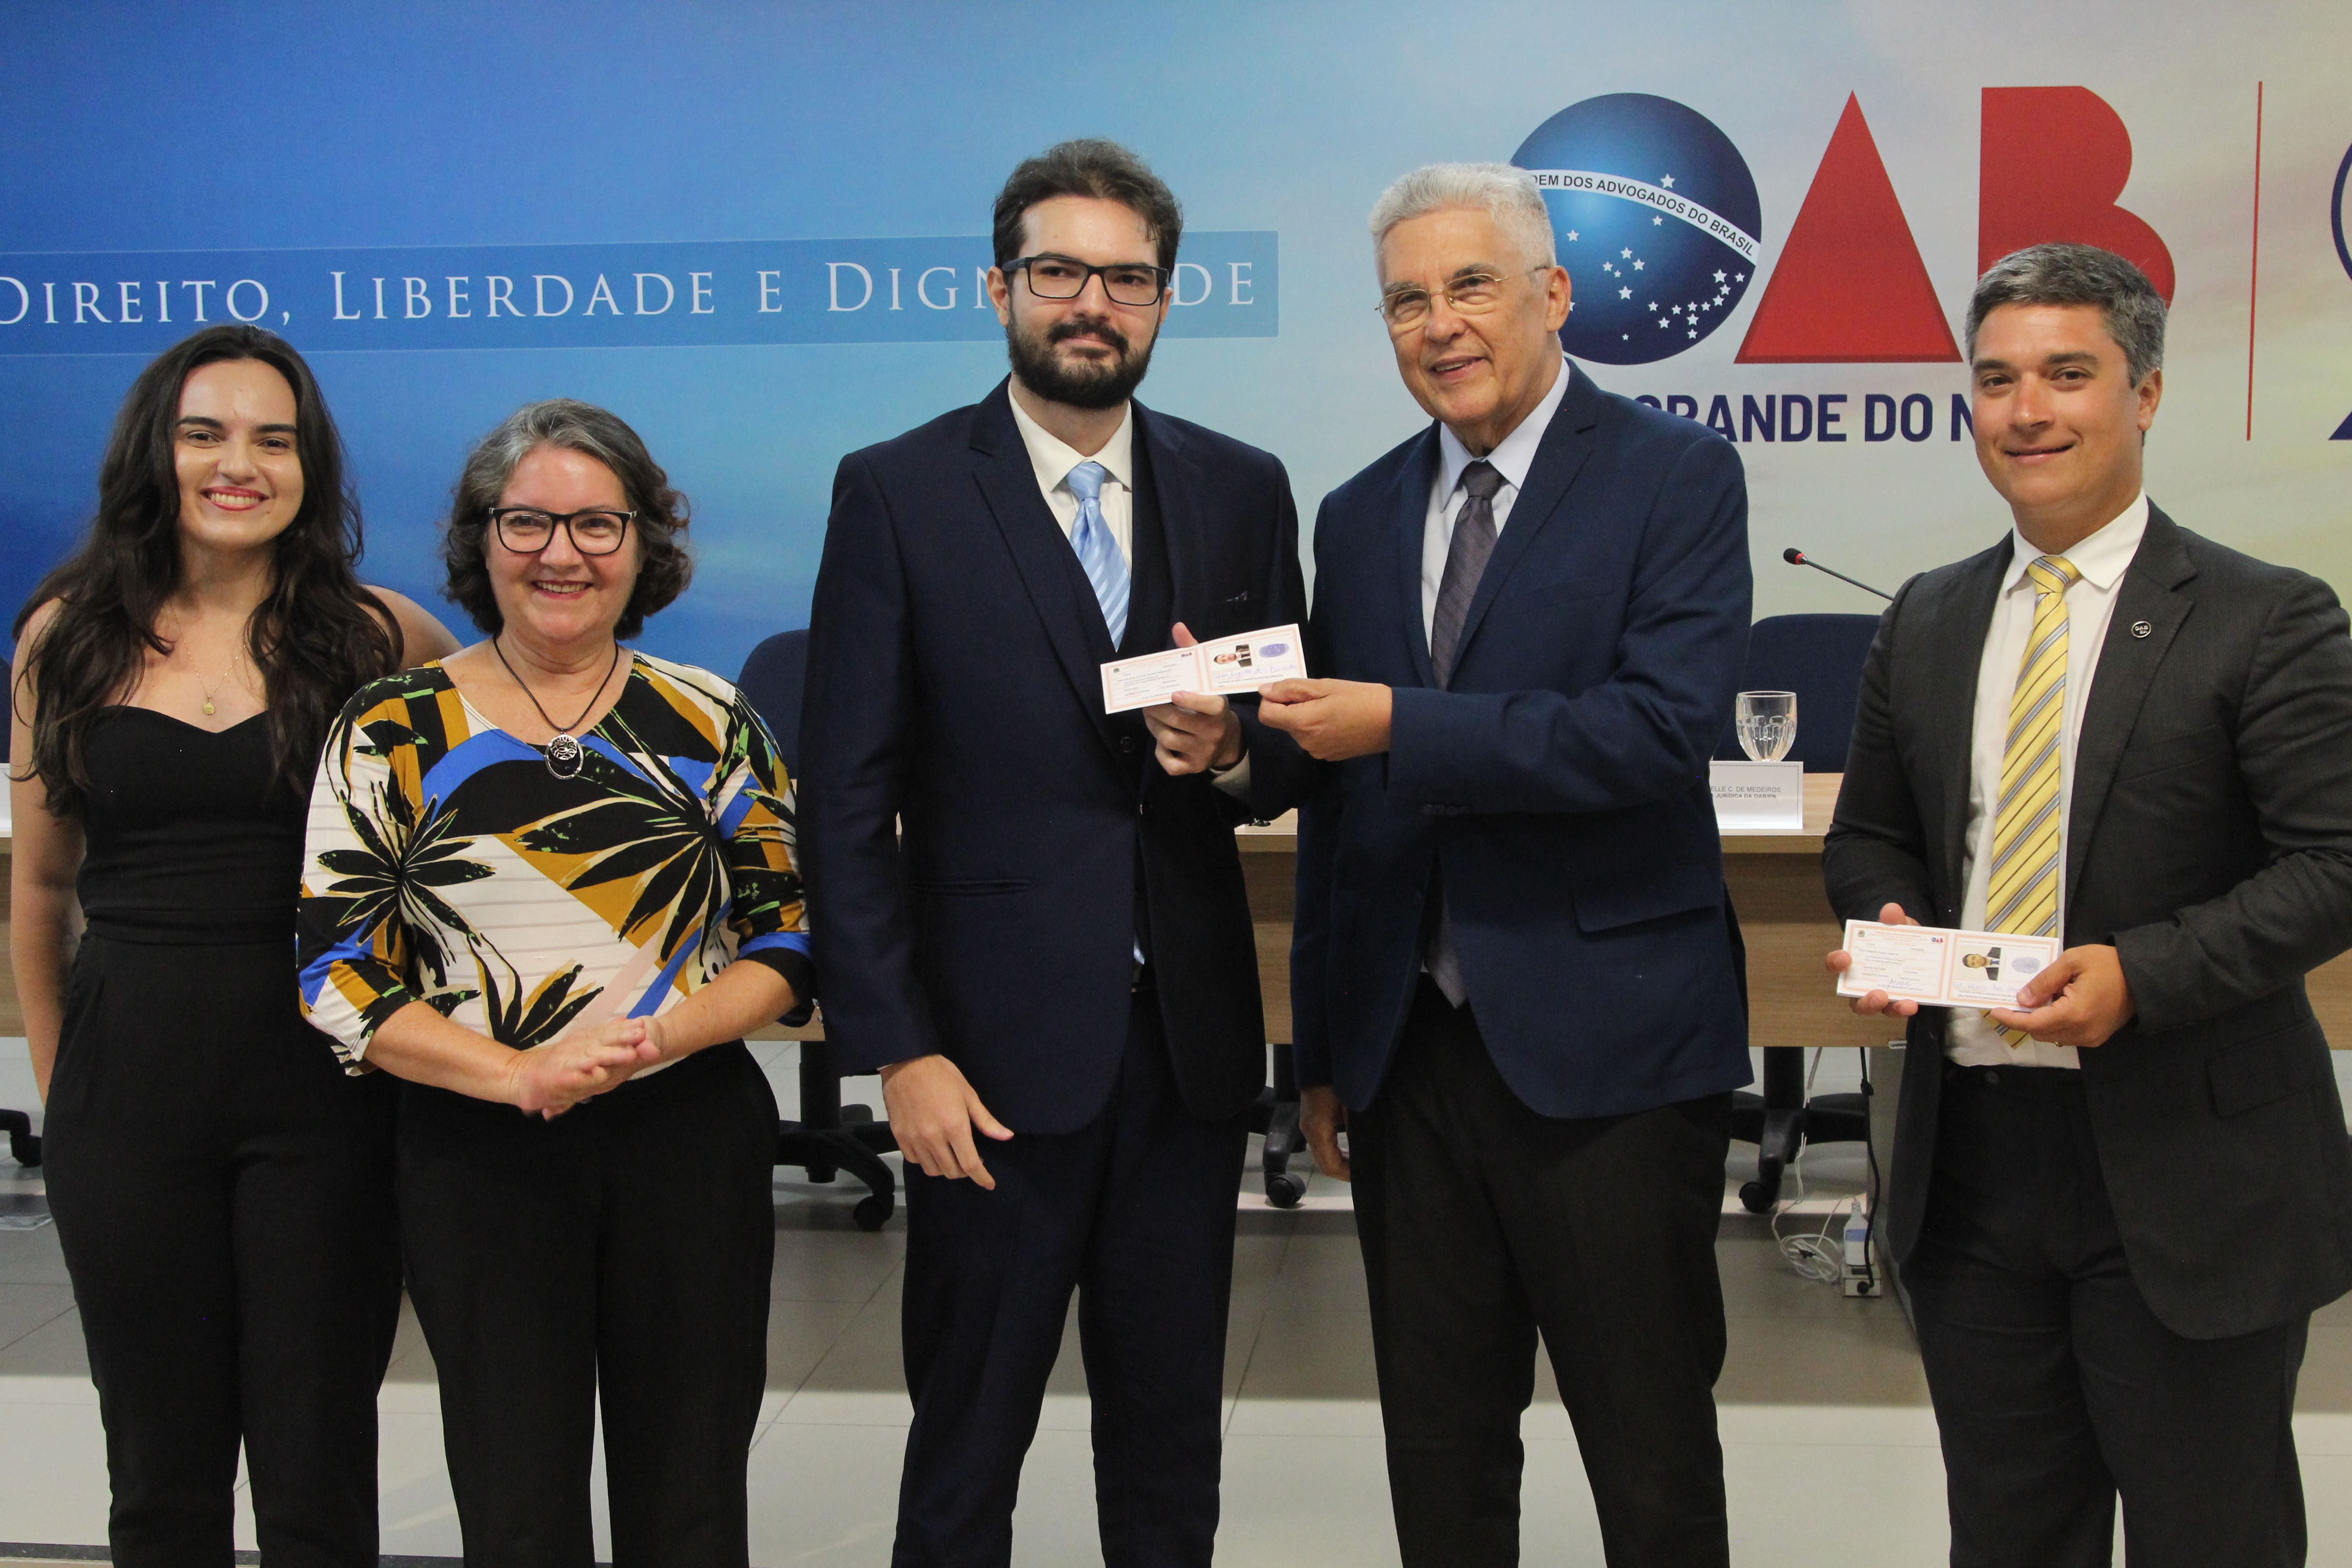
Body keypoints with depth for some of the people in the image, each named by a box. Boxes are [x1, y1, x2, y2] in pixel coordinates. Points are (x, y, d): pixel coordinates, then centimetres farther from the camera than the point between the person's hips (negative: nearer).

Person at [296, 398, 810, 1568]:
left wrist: (662, 1033, -15)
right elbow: (338, 977, -3)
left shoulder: (710, 722, 4)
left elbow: (788, 938, 4)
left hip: (693, 1142, 1)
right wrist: (516, 1072, -16)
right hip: (479, 1155, -1)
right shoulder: (391, 734, 0)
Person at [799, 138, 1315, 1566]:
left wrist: (1231, 752, -13)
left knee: (1172, 1443, 15)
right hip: (1002, 1045, -3)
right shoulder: (897, 494, -3)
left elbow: (1291, 757, 11)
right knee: (967, 1446, 9)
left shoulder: (1241, 490, 7)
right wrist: (900, 1051, -11)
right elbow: (849, 802, -5)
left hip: (1191, 1036, 3)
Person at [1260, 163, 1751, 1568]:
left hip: (1607, 1044, -5)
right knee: (1440, 1449, 16)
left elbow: (1665, 724, -19)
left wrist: (1403, 729, -22)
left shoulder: (1676, 475, -5)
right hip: (1411, 1049, 5)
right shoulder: (1360, 517, 12)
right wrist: (1323, 1047, 15)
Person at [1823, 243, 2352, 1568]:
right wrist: (1890, 918, -7)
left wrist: (2143, 974, -24)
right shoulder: (1926, 622, 10)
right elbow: (1871, 832, 16)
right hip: (1972, 1155, 5)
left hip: (2186, 1170, -4)